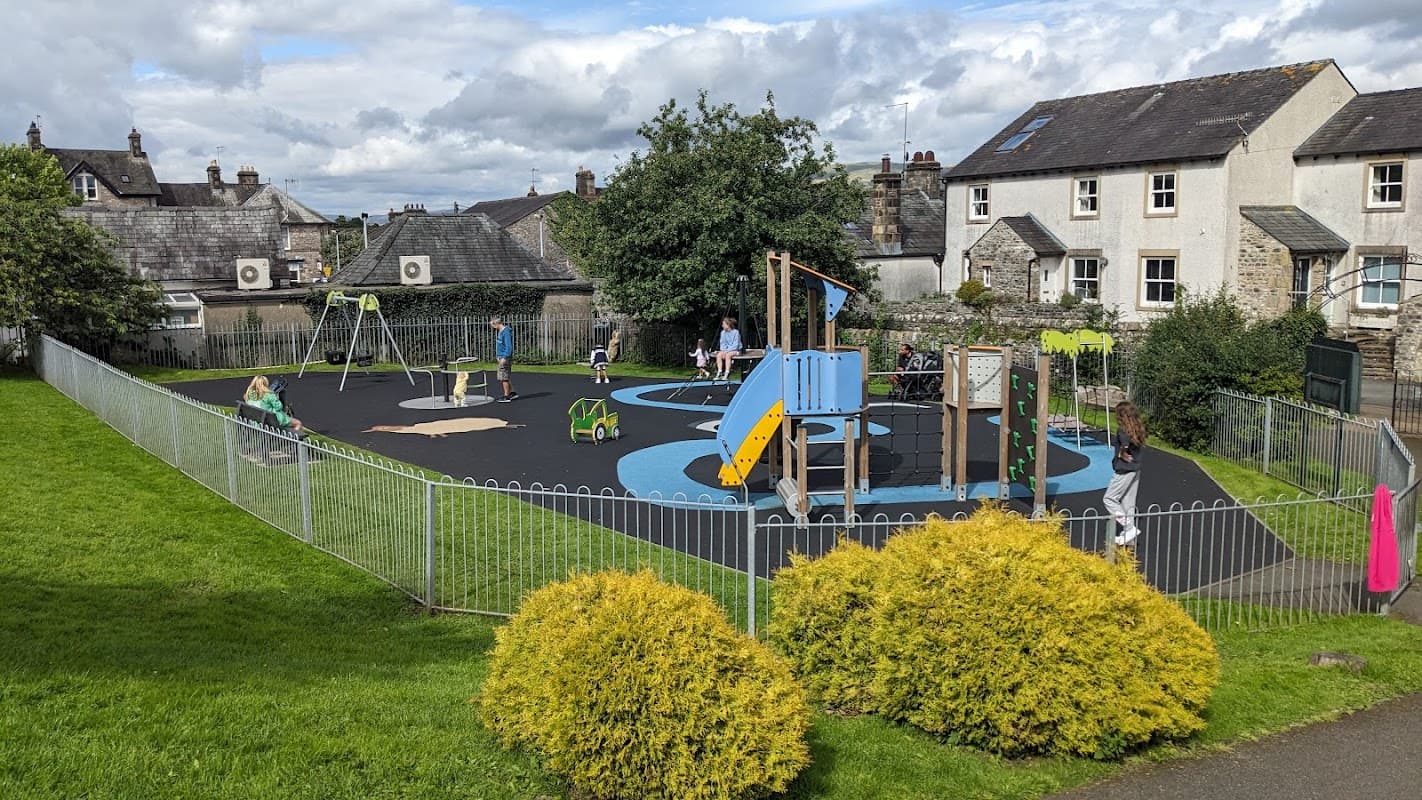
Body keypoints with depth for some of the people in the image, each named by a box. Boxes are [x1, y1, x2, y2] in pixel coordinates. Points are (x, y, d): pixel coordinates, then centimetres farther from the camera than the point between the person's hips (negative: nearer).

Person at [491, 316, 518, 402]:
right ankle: (512, 392, 21)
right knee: (501, 377, 14)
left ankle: (506, 396, 2)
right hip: (501, 357, 10)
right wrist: (498, 356, 20)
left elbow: (509, 346, -21)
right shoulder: (500, 331, 13)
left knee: (503, 377, -4)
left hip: (505, 358, -10)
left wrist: (504, 358, -24)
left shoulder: (506, 332, -17)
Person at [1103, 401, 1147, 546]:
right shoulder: (1138, 428, 6)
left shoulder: (1122, 430, -19)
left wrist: (1121, 455, -15)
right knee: (1128, 502, 15)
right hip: (1136, 469, 9)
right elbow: (1140, 446, 7)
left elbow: (1125, 445, -33)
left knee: (1109, 499, 2)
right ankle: (1128, 534, 21)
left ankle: (1130, 528, -3)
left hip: (1124, 470, -9)